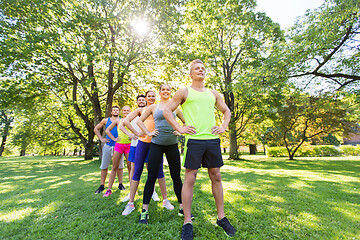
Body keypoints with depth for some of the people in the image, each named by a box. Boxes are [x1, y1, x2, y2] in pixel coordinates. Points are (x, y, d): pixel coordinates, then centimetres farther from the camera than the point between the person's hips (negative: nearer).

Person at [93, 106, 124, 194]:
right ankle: (102, 185, 18)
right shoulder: (106, 120, 9)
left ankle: (120, 184, 15)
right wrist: (101, 138, 5)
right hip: (108, 146, 2)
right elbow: (96, 129, 16)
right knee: (104, 166, 6)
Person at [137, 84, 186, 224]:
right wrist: (148, 133, 1)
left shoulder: (175, 108, 12)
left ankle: (182, 208, 23)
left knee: (176, 177, 8)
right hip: (156, 144, -1)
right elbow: (140, 121, 13)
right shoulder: (153, 107, 9)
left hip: (172, 144, 2)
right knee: (151, 177, 2)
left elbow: (186, 122, 21)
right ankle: (144, 211, 16)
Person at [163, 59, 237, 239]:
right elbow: (167, 110, 3)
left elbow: (226, 111, 27)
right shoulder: (184, 92, 6)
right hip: (194, 139, -4)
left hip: (213, 139, 5)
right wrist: (179, 128, -6)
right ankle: (187, 223, 14)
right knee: (190, 178, 0)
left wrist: (223, 127, 10)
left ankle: (221, 218, 27)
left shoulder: (213, 94, 18)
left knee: (216, 177, 11)